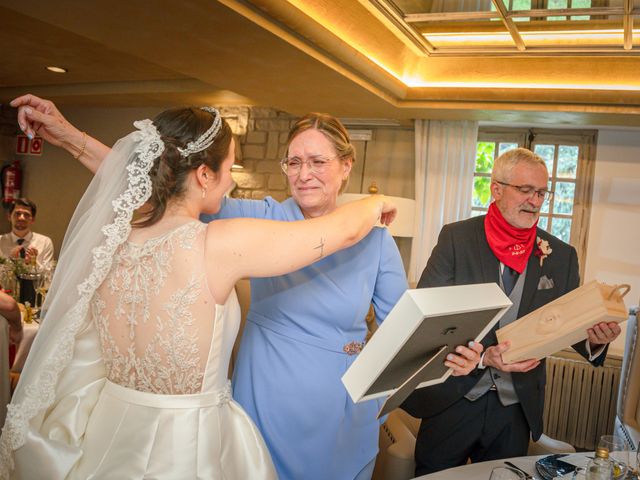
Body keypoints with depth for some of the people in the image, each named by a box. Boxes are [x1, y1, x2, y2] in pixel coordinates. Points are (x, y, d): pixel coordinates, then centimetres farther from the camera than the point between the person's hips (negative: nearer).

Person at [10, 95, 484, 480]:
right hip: (263, 408, 0)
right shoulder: (265, 219, -9)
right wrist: (69, 135, -20)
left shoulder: (375, 240, -7)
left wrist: (453, 353, -20)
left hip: (339, 415, 1)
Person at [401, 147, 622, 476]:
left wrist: (594, 338, -20)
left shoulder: (562, 255, 2)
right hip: (452, 398, -2)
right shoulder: (456, 238, -8)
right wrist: (481, 356, -24)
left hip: (517, 409, 3)